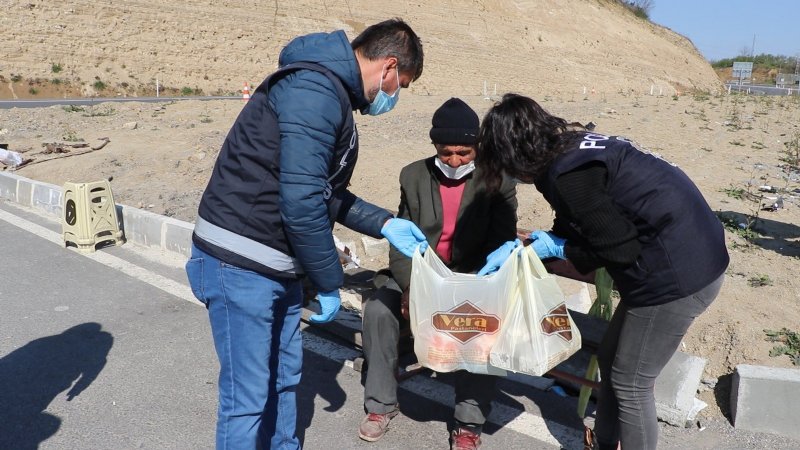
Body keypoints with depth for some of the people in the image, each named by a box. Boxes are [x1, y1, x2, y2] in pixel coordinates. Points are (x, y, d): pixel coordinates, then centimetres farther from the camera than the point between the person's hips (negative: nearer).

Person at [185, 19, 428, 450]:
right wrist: (329, 284, -14)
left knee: (284, 378, 19)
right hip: (241, 264, -10)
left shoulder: (333, 92, 14)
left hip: (277, 266, 10)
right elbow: (301, 200, -25)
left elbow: (326, 193, 21)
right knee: (249, 396, 1)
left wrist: (385, 224, 16)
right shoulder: (316, 89, -19)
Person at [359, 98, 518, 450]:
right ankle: (381, 404, -3)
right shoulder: (414, 176, 1)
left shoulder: (497, 181, -6)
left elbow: (501, 247, -9)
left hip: (473, 279, -2)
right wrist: (409, 287, -18)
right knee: (378, 308, -22)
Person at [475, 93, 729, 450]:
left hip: (678, 271, -10)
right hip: (686, 255, 10)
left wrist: (559, 250, -5)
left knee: (630, 384, 6)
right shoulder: (573, 145, 7)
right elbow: (574, 228, 18)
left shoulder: (566, 174, -22)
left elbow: (619, 246, -18)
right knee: (610, 359, 21)